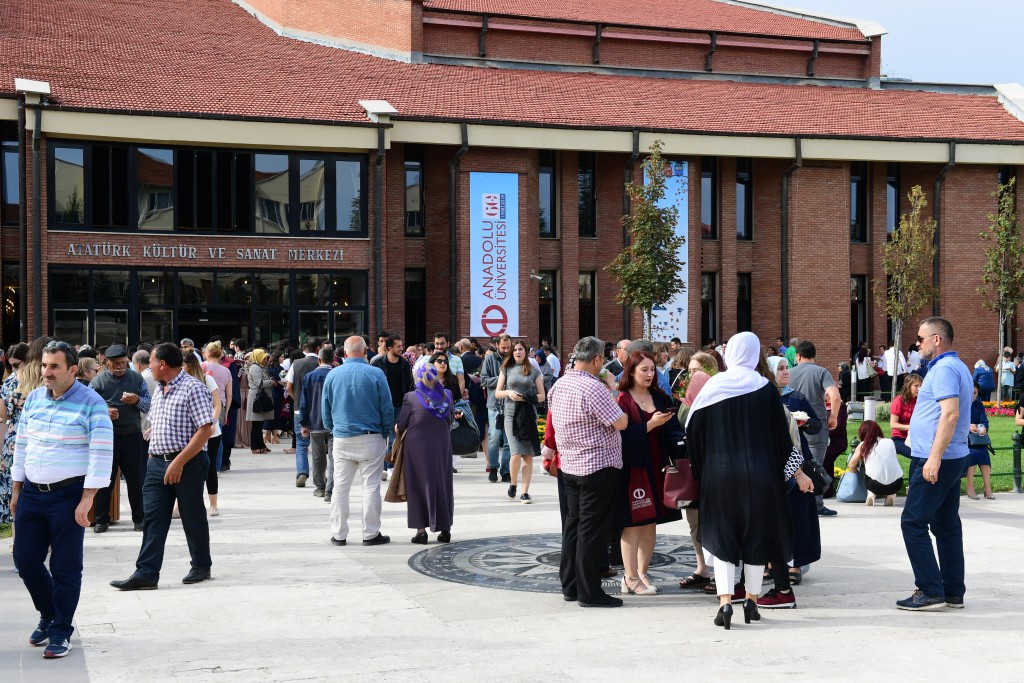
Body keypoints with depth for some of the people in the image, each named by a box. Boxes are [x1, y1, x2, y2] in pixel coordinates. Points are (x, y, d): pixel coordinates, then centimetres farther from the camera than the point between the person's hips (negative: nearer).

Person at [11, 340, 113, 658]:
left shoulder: (91, 403, -11)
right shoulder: (33, 399, 8)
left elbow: (102, 454, -14)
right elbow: (21, 445, 15)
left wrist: (87, 500, -17)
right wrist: (16, 490, 14)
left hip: (68, 495, -6)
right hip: (31, 493, 6)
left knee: (65, 567, 2)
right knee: (25, 560, 10)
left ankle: (61, 631, 17)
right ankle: (49, 615, 33)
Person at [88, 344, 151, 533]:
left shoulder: (137, 379, 7)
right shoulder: (97, 381, 1)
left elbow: (149, 405, 7)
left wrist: (137, 400, -14)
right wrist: (103, 412, -18)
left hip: (133, 435, 2)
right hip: (107, 435, -1)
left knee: (137, 479, 5)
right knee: (105, 480, 4)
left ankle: (139, 518, 17)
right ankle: (101, 520, 14)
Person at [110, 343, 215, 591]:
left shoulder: (192, 388, -13)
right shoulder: (159, 389, 14)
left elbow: (205, 430, -19)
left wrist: (179, 462, -22)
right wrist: (152, 456, 13)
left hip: (188, 462, -7)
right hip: (158, 463, 8)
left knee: (192, 517, 5)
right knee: (153, 518, 1)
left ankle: (201, 566, 21)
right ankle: (146, 573, 1)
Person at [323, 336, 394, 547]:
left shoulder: (332, 375, 1)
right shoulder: (375, 374, -8)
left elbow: (325, 409, 8)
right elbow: (387, 408, -4)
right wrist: (386, 432, 9)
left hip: (341, 438, 3)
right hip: (370, 438, -3)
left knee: (340, 487, 9)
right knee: (371, 486, 3)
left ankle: (338, 534, 12)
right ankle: (371, 534, 6)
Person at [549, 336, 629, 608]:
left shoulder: (560, 384, 6)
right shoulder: (594, 388, -21)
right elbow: (621, 423, -19)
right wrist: (612, 398, -2)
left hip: (570, 465, 8)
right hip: (598, 466, -8)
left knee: (573, 524, 15)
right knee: (592, 529, -2)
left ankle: (569, 585, 21)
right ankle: (589, 592, 3)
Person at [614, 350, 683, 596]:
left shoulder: (660, 398, 10)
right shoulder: (623, 400, -6)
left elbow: (672, 429, 2)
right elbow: (622, 435, -15)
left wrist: (682, 447, -16)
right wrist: (650, 424, -22)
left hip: (655, 467, 6)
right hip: (632, 468, -6)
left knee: (650, 523, 9)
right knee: (632, 523, -3)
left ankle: (642, 573, 19)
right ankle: (630, 577, 5)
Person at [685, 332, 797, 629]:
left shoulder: (712, 387, -3)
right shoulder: (765, 388, -5)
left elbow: (693, 430, 0)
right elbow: (780, 435, -1)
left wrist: (702, 470, 12)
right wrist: (795, 471, 11)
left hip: (719, 474, 0)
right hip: (758, 474, 0)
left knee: (721, 534, 7)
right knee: (757, 534, 13)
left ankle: (725, 600, -7)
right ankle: (751, 599, 16)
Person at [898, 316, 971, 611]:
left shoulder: (944, 369, -15)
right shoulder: (957, 367, 17)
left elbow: (950, 413, -26)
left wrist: (934, 458, -28)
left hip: (936, 460, -10)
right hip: (952, 458, 10)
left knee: (913, 522, -6)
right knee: (946, 524, 12)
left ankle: (930, 591, -6)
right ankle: (953, 592, 16)